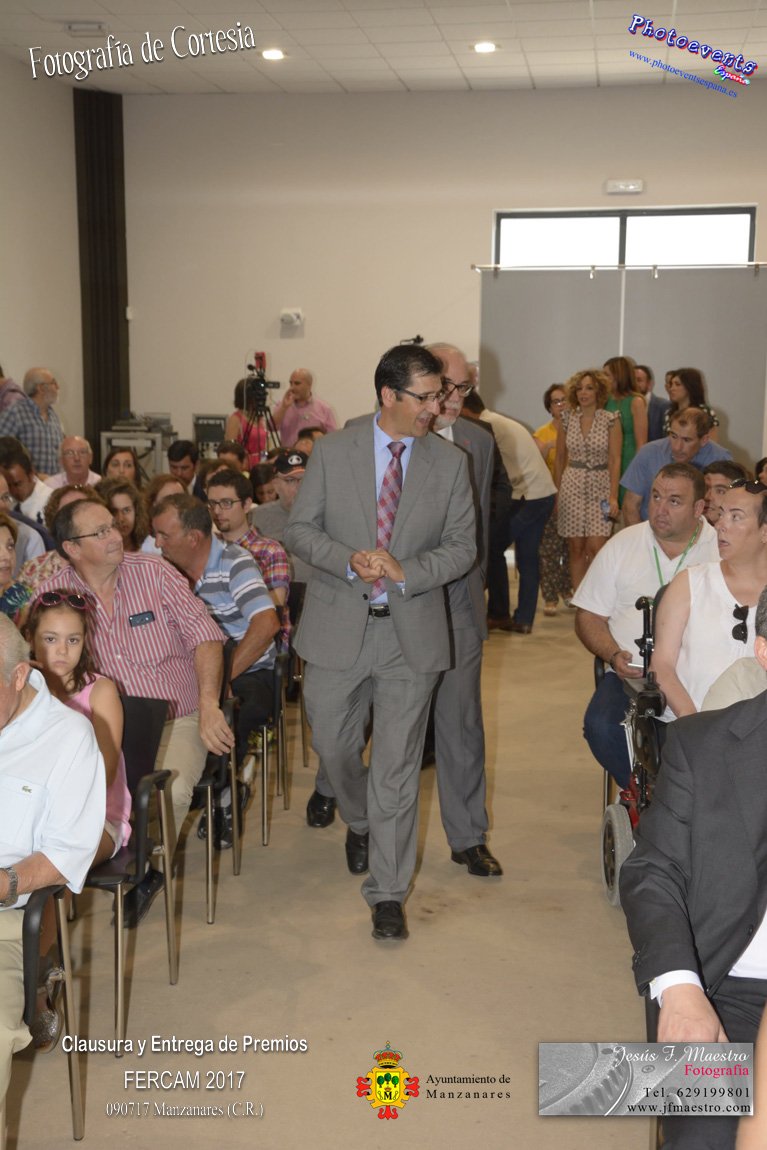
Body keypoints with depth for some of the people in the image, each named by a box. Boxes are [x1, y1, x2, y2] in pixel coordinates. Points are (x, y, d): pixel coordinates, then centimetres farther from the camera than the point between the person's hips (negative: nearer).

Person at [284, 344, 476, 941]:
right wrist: (349, 560, -17)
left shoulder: (450, 462, 1)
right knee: (334, 744, 14)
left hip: (412, 630, -1)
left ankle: (388, 893, 12)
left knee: (397, 767, 1)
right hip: (338, 625, 1)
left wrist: (404, 573, -15)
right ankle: (360, 822, 47)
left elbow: (463, 547, 2)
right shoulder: (333, 451, -1)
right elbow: (300, 529, 2)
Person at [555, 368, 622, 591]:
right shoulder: (567, 420, 6)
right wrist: (556, 492, 9)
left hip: (600, 487, -2)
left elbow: (615, 460, -3)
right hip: (572, 487, 2)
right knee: (576, 549, 3)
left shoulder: (611, 420, -1)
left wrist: (613, 496, -10)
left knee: (596, 548, -12)